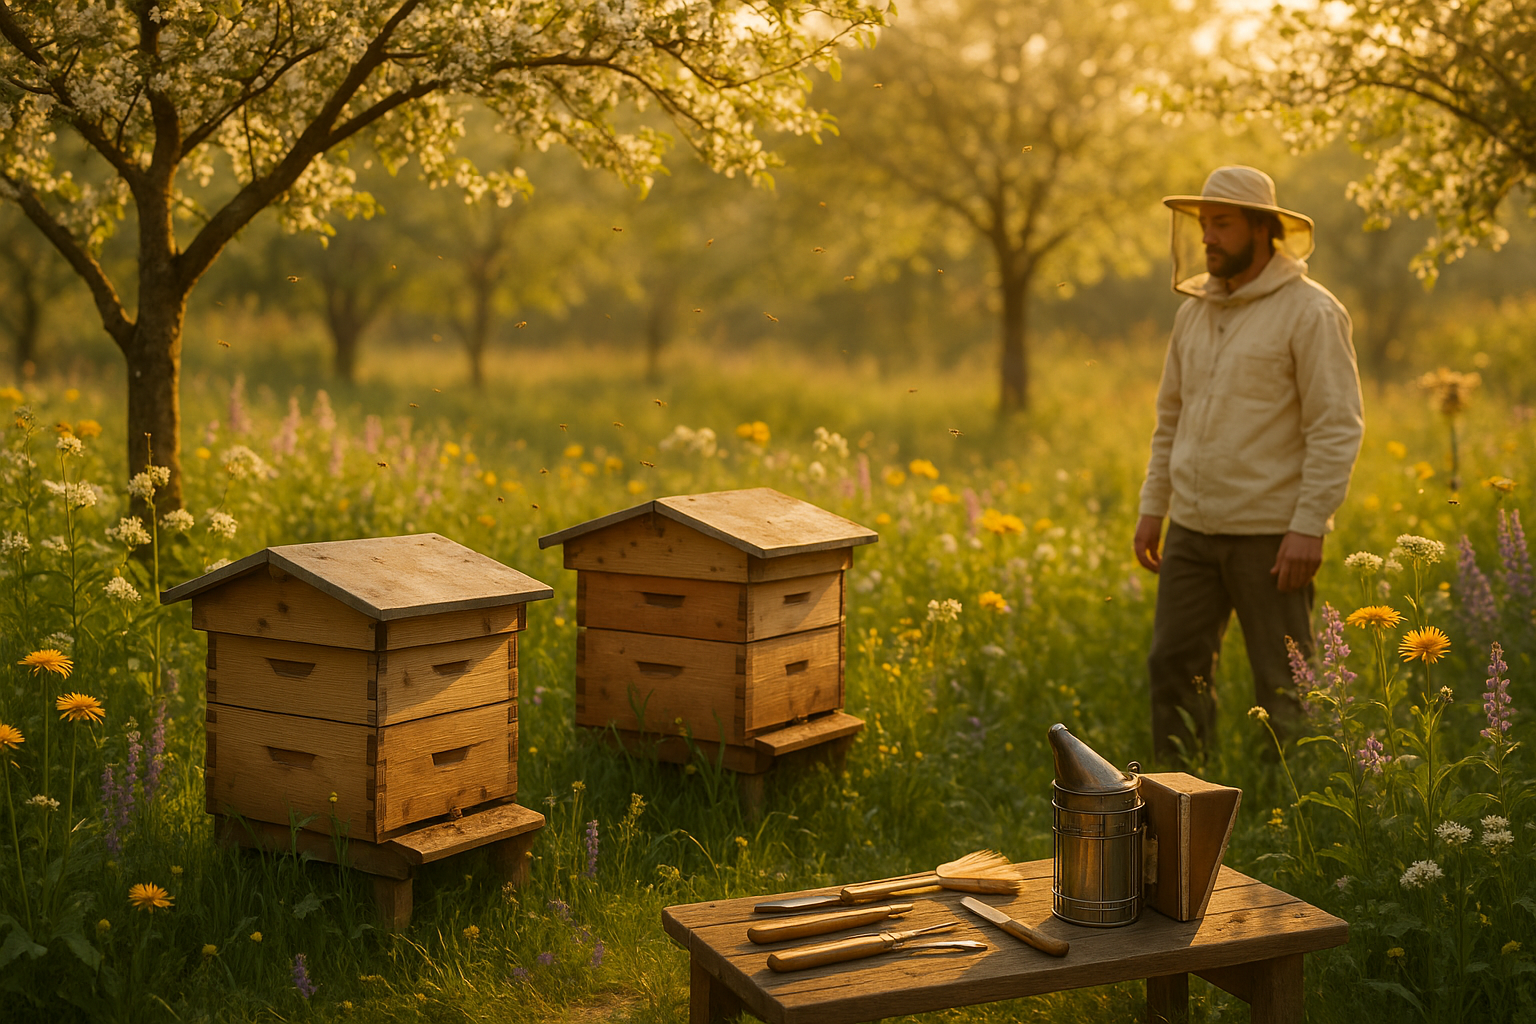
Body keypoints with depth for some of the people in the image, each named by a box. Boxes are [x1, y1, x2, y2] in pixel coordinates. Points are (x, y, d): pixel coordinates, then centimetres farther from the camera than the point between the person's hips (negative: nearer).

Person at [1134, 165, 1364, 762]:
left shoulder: (1310, 312, -10)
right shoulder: (1196, 311, 11)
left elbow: (1337, 427, -14)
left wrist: (1310, 526, -19)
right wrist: (1152, 507, 13)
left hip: (1271, 533, -6)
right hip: (1193, 528, 6)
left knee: (1283, 687, 2)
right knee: (1174, 666, 5)